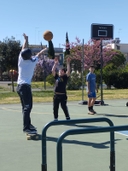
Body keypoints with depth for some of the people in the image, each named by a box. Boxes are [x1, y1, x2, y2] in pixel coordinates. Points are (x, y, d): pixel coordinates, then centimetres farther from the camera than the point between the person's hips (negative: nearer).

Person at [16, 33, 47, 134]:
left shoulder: (21, 60, 5)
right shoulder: (33, 62, -5)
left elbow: (23, 50, 20)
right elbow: (39, 54, 12)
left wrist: (26, 39, 32)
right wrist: (46, 49, 30)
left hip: (20, 86, 7)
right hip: (26, 86, -7)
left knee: (26, 107, 14)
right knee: (28, 107, -10)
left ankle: (28, 125, 21)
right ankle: (26, 127, -15)